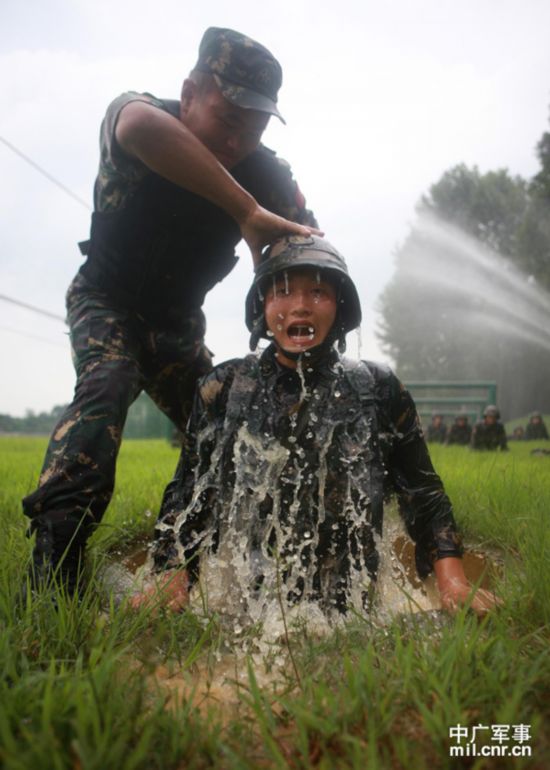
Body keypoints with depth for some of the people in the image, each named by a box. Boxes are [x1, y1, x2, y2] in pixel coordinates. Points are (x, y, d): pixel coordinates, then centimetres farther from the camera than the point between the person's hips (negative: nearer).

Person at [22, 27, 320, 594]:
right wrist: (248, 214, -53)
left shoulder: (267, 175, -16)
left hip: (178, 320, 4)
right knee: (105, 387, -31)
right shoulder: (137, 113, -25)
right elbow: (140, 126, -51)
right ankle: (53, 563, -32)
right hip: (106, 300, -3)